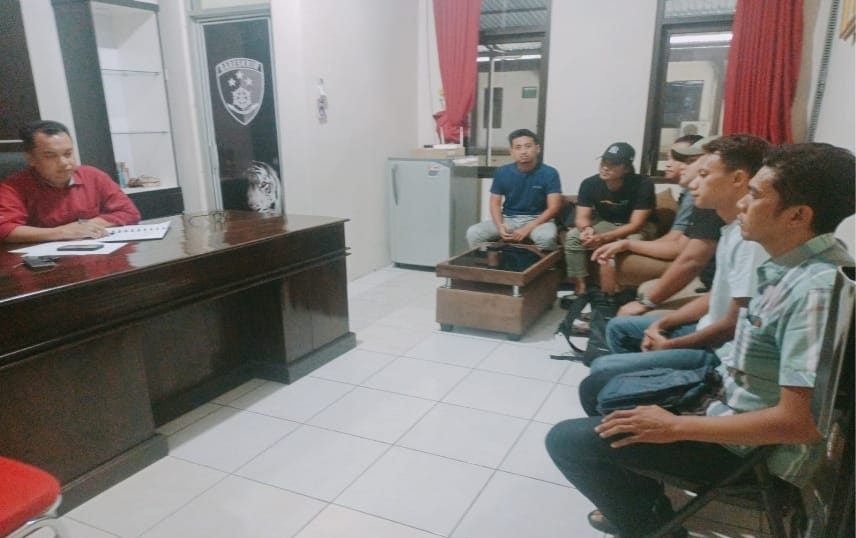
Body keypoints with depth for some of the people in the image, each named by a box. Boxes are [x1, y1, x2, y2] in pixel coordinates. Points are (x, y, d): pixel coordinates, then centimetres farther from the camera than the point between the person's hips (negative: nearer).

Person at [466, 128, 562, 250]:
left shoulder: (549, 173, -8)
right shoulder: (502, 172, 0)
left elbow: (553, 207, -12)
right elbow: (495, 203, 5)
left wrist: (527, 229, -23)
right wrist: (500, 226, -17)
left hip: (537, 219, -2)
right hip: (508, 218, 3)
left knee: (546, 237, -38)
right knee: (473, 233, -20)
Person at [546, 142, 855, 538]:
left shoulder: (816, 289, -28)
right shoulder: (794, 266, 1)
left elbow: (800, 423, -29)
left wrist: (675, 427, -23)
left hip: (752, 449, -9)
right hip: (728, 406, 9)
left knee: (567, 440, -14)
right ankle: (641, 502, 29)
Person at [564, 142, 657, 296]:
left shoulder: (643, 185, -28)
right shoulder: (589, 183, -18)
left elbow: (635, 224, -29)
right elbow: (581, 217, -17)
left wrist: (603, 238, -43)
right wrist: (587, 229, -43)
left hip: (638, 227, -3)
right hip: (605, 223, 3)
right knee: (572, 236, -22)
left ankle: (610, 294, -21)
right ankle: (580, 288, -15)